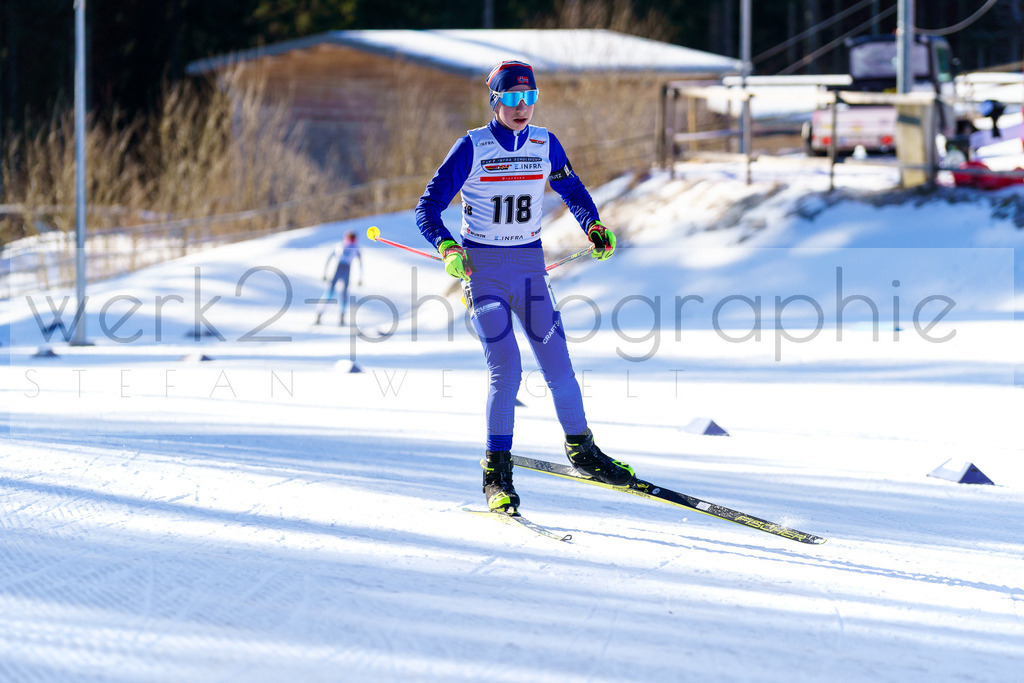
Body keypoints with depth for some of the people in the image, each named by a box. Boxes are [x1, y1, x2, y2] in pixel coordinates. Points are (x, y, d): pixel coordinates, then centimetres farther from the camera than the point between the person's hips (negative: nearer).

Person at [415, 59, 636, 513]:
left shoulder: (545, 145, 3)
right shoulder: (472, 147, -8)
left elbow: (573, 192, 20)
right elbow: (428, 207, -8)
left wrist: (595, 227, 1)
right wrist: (448, 249, -25)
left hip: (529, 265, 4)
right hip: (481, 267, -4)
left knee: (557, 364, -2)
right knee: (506, 367, -15)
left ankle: (581, 449, 18)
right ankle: (497, 471, -7)